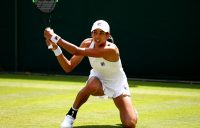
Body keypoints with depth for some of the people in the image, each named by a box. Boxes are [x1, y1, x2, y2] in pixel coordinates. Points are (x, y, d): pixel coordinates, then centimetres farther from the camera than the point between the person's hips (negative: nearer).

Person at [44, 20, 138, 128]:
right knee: (92, 85, -38)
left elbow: (78, 51, -42)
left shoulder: (111, 49, -34)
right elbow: (68, 67, -16)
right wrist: (55, 48, -30)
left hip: (117, 86, -3)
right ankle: (71, 114, -13)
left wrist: (54, 37, -42)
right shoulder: (87, 44, -16)